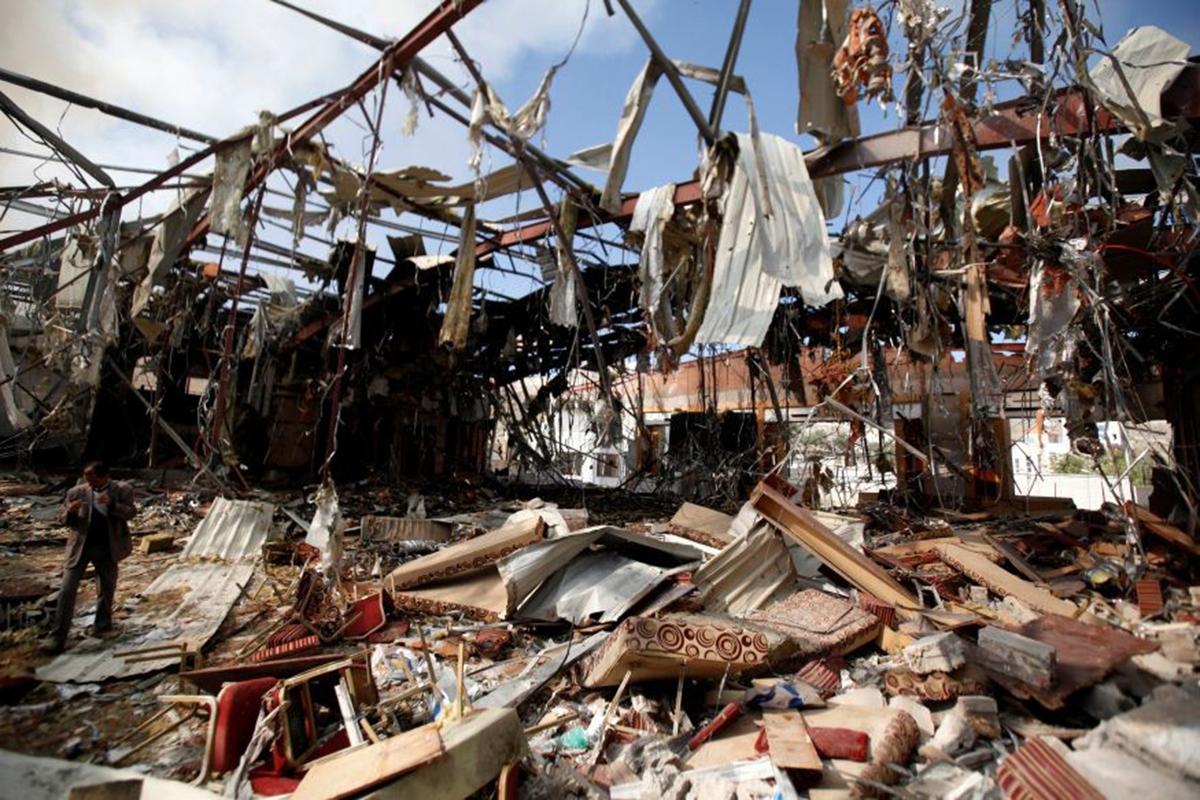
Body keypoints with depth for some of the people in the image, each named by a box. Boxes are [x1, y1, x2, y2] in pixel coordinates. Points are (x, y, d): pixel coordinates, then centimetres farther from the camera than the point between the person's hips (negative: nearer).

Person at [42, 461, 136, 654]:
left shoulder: (122, 490, -5)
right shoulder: (77, 492, -2)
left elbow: (130, 513, -13)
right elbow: (63, 519, 5)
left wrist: (112, 504, -30)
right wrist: (70, 511, -18)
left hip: (107, 548, 0)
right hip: (80, 546, 0)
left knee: (107, 589, 13)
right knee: (67, 590, -3)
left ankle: (102, 625, 34)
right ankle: (58, 636, 5)